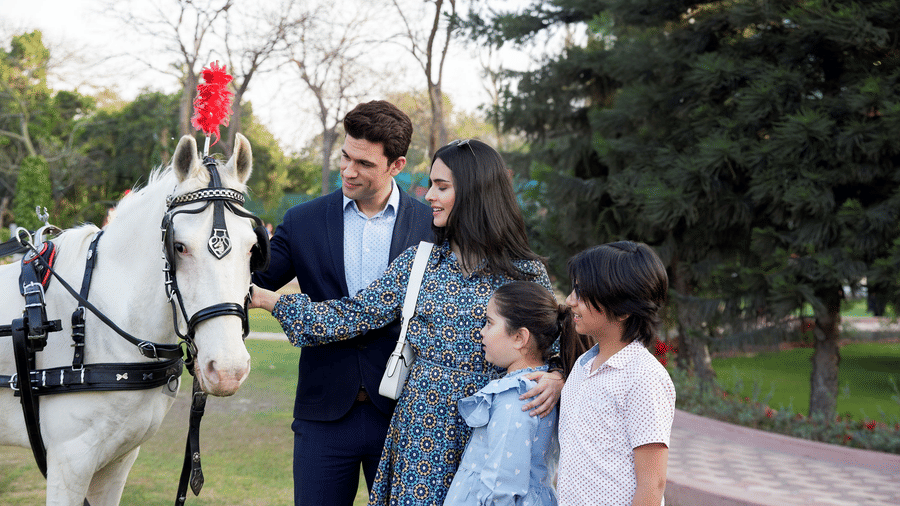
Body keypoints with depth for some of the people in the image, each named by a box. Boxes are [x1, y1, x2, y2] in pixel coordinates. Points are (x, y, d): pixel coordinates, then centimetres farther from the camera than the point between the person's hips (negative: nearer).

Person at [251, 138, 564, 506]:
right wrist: (266, 299, 3)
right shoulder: (418, 262, 5)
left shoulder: (526, 272, -3)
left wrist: (555, 379, -21)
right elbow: (353, 315, 6)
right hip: (424, 427, 3)